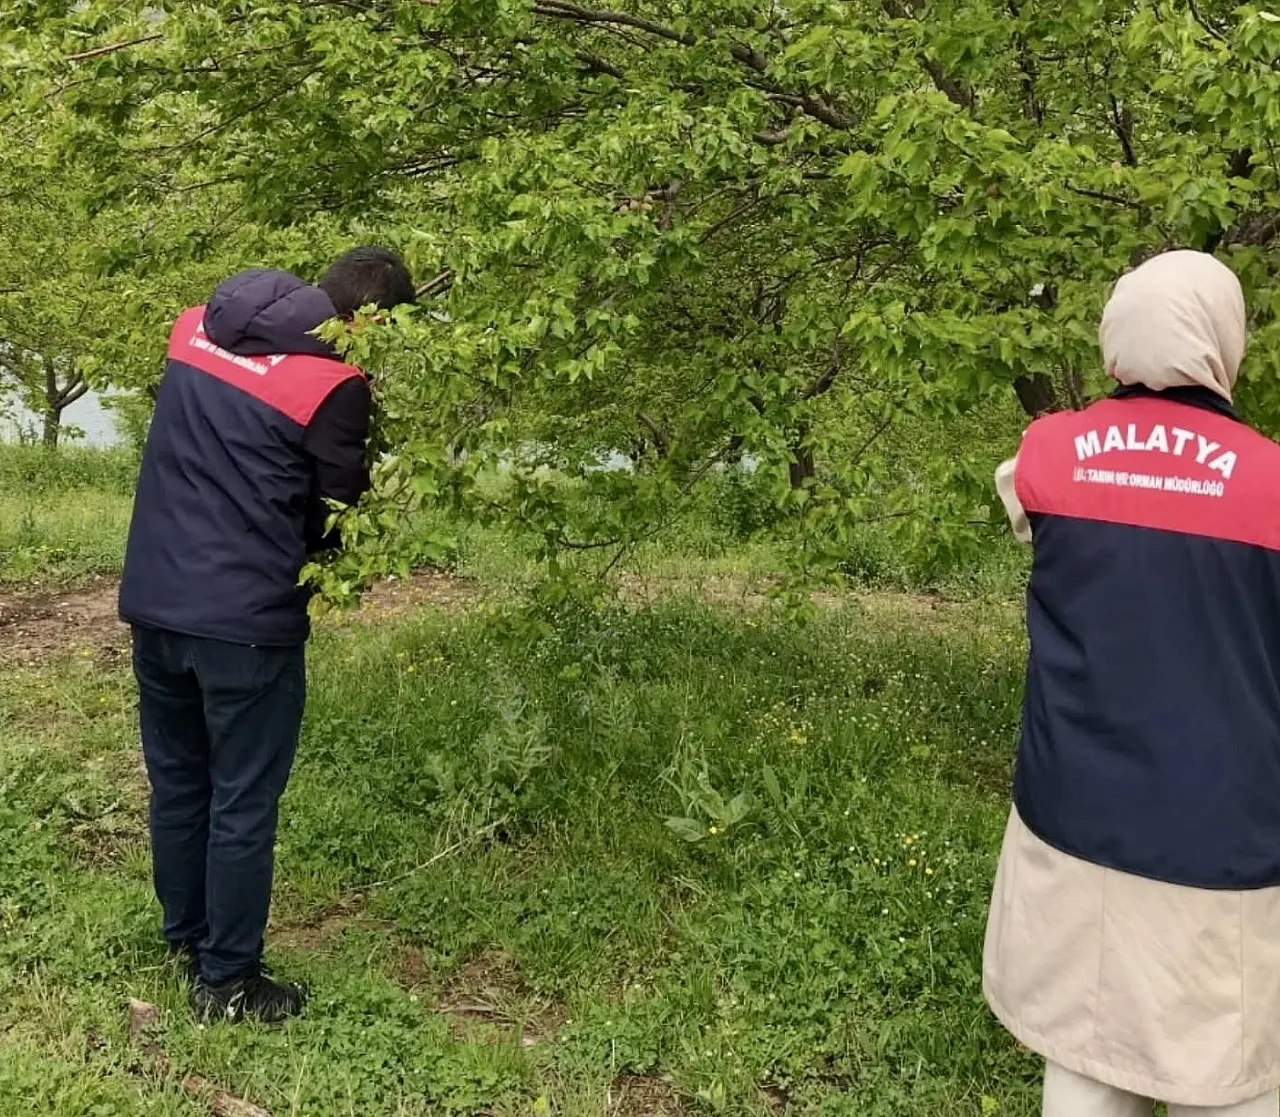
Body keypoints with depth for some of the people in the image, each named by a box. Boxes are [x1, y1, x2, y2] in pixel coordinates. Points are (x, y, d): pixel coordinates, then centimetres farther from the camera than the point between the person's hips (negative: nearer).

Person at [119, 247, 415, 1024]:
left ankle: (185, 942, 36)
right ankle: (228, 982, 19)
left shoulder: (197, 329, 7)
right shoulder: (334, 384, -13)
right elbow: (340, 515, -4)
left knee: (177, 784, 20)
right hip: (245, 621, -7)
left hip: (153, 602, 7)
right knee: (243, 804, 7)